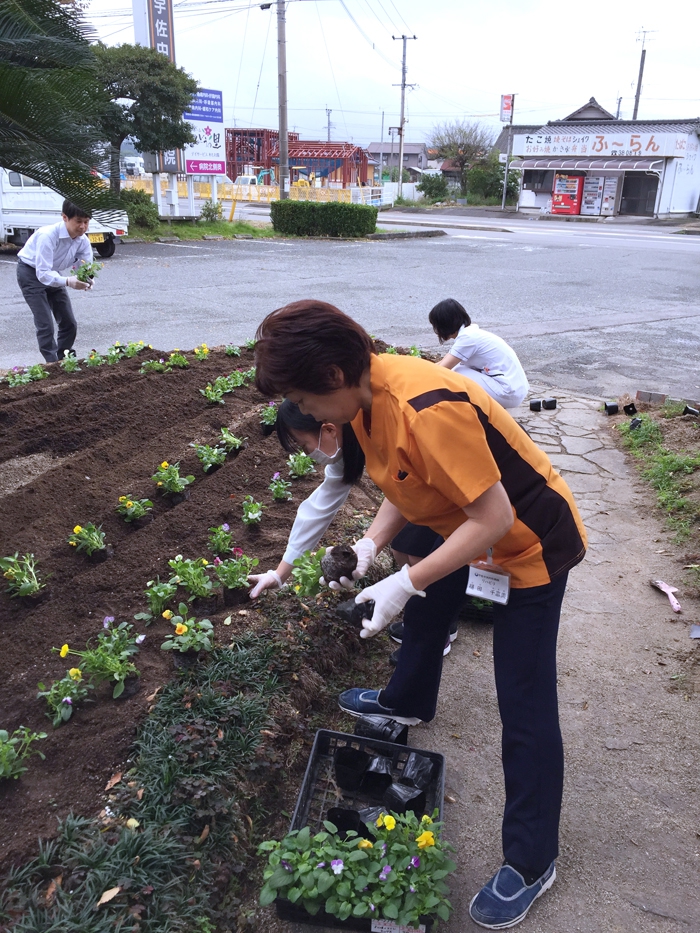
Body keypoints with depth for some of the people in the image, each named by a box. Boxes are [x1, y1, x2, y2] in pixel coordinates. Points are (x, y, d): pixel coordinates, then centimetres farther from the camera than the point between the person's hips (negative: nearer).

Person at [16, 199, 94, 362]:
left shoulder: (83, 241, -15)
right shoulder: (48, 235, -34)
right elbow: (43, 273, -37)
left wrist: (87, 280, -38)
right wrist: (68, 281, -54)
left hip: (52, 273, 7)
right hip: (31, 273, -6)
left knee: (69, 323, 6)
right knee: (45, 325, -14)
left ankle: (63, 361, 23)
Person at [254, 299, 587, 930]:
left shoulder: (428, 411, -37)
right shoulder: (366, 392, -8)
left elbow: (493, 518, -32)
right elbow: (405, 484, 2)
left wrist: (406, 582, -28)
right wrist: (369, 546, -10)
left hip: (529, 545, -9)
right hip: (466, 524, 9)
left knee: (524, 706, -1)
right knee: (426, 611, 29)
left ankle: (532, 862, 17)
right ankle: (407, 702, 58)